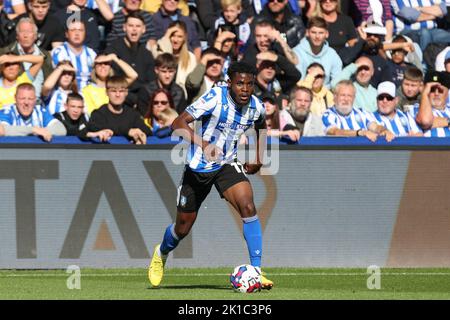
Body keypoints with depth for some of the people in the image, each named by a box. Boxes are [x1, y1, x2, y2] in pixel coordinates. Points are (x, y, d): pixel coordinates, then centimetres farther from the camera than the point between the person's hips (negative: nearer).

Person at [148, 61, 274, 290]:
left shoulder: (256, 107, -7)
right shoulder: (215, 98, -24)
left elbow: (260, 126, 20)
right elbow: (178, 123, -28)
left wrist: (257, 158, 10)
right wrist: (203, 144, -42)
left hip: (227, 164, 3)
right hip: (198, 168, -3)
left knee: (248, 206, -24)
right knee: (183, 228, 10)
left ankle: (256, 270, -22)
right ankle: (161, 253, 45)